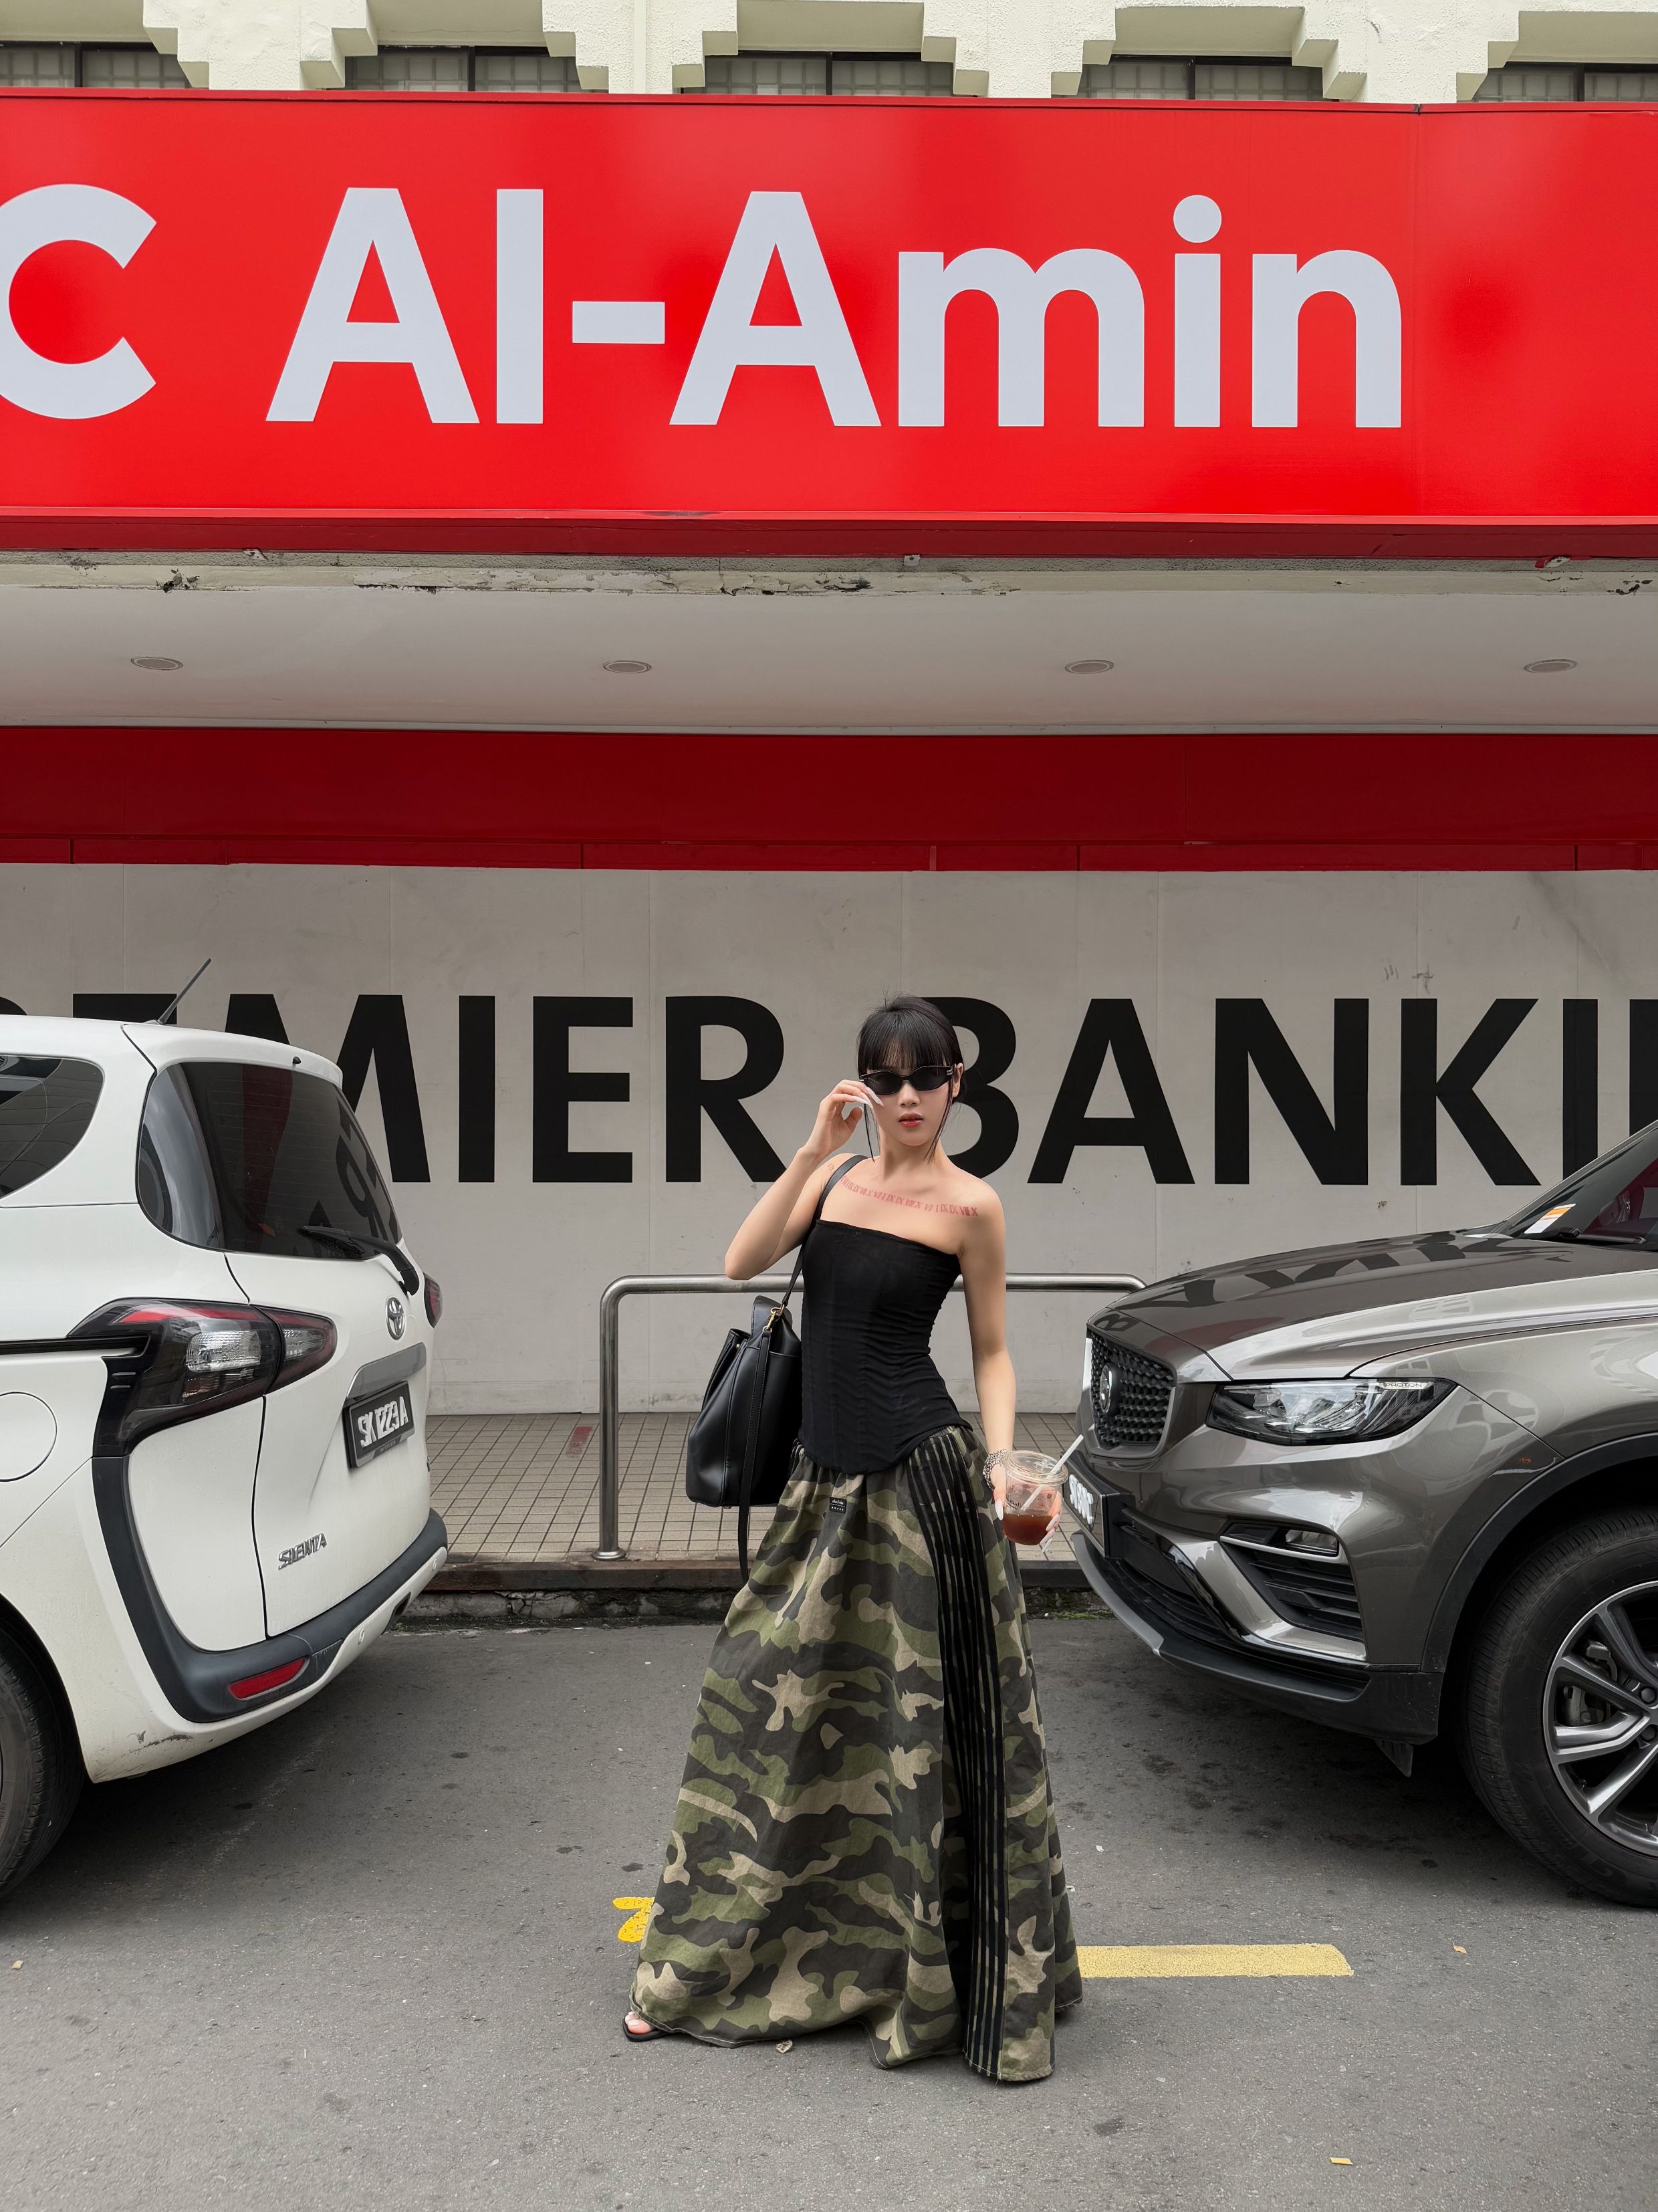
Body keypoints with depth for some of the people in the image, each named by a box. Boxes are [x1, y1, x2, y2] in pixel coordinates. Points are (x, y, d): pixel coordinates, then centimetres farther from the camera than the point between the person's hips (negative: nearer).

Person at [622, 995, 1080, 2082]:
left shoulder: (969, 1204, -5)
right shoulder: (836, 1175, 8)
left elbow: (993, 1350, 1)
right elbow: (742, 1262, -5)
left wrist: (1001, 1460, -13)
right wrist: (814, 1149, -12)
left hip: (921, 1476, -5)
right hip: (826, 1477, 5)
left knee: (927, 1718, 3)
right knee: (771, 1697, 12)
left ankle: (941, 1978, 22)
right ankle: (714, 1967, 31)